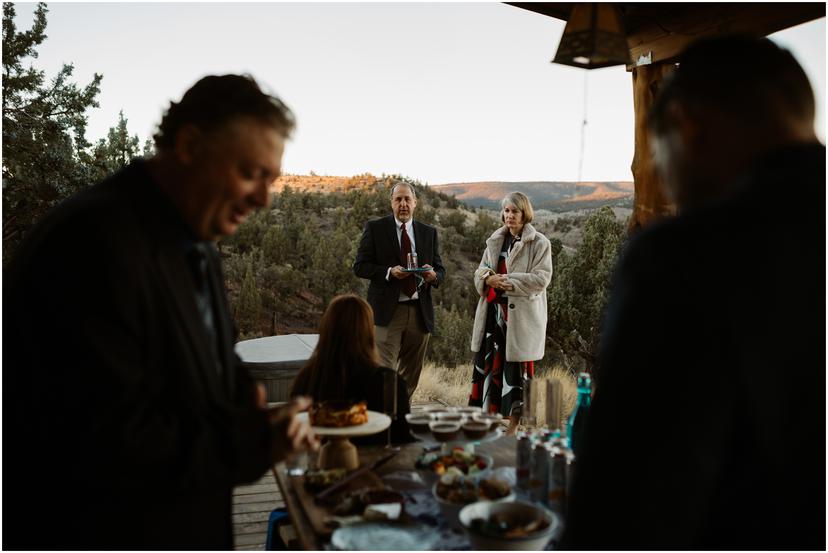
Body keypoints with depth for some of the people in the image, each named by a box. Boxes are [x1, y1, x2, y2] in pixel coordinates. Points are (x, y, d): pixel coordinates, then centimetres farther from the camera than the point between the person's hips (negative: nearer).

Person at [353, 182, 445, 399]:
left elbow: (440, 269, 15)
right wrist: (389, 272, -18)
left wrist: (433, 276, -9)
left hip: (420, 313, 4)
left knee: (411, 375, 12)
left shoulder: (429, 232, 12)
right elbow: (360, 266, -2)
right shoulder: (375, 228, 2)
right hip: (387, 311, -4)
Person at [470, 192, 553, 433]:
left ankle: (512, 426, 11)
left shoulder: (540, 243, -3)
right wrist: (489, 278, -10)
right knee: (488, 362, 5)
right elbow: (480, 271, 14)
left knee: (516, 367, 0)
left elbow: (541, 278, -11)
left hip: (522, 314, -5)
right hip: (494, 311, 5)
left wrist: (509, 281, -18)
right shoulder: (495, 240, 14)